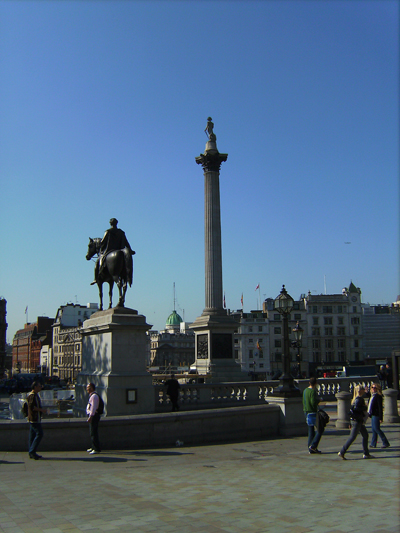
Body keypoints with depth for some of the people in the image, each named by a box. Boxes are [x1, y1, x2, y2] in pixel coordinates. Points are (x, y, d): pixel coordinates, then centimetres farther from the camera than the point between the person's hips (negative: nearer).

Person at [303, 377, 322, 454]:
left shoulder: (305, 390, 11)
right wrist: (319, 400, -6)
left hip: (306, 412, 9)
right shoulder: (313, 391, -16)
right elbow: (313, 402, -23)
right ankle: (313, 446, -8)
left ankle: (311, 449, 12)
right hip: (313, 412, -9)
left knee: (311, 430, 11)